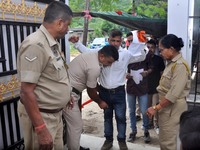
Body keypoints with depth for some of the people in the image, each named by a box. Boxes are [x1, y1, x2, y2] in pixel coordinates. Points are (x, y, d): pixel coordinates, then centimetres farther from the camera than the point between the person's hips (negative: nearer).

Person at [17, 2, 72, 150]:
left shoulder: (53, 43, 5)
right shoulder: (35, 45, -25)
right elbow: (26, 92, -27)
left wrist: (66, 95, 28)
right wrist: (41, 130, -26)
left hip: (55, 113, 9)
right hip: (41, 116, -9)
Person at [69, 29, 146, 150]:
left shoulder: (126, 54, 0)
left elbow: (141, 57, 5)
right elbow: (87, 52, 15)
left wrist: (142, 44, -8)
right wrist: (77, 43, 7)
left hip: (119, 92, -1)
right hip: (104, 91, 2)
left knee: (121, 117, 7)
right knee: (107, 116, 16)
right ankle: (108, 139, 33)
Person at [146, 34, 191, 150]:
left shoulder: (180, 65, -19)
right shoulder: (172, 63, 11)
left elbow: (174, 94, -25)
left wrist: (156, 108, -19)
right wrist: (159, 106, 6)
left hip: (173, 108, -9)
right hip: (166, 105, 9)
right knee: (164, 140, 20)